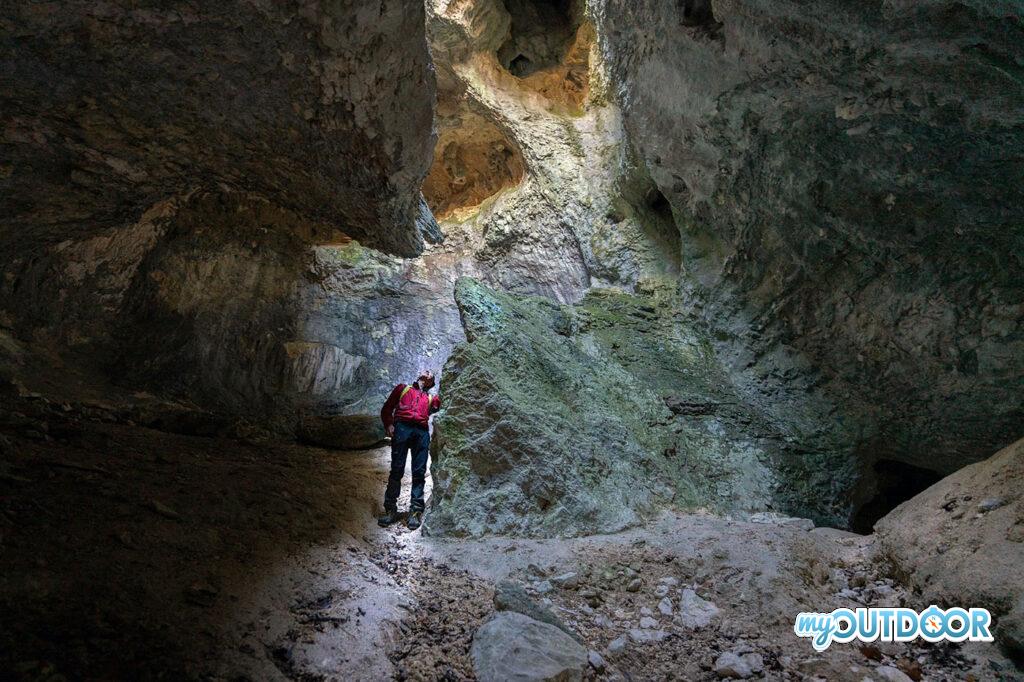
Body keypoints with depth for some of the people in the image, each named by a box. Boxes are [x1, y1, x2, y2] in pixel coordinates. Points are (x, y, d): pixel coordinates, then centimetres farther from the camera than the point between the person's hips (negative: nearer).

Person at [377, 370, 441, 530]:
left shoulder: (431, 399, 32)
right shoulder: (403, 389, 28)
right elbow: (387, 409, 19)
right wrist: (388, 424, 4)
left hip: (422, 431, 2)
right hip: (402, 427, -2)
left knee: (419, 473, -7)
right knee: (397, 469, -9)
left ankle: (416, 512, -7)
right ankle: (390, 509, -6)